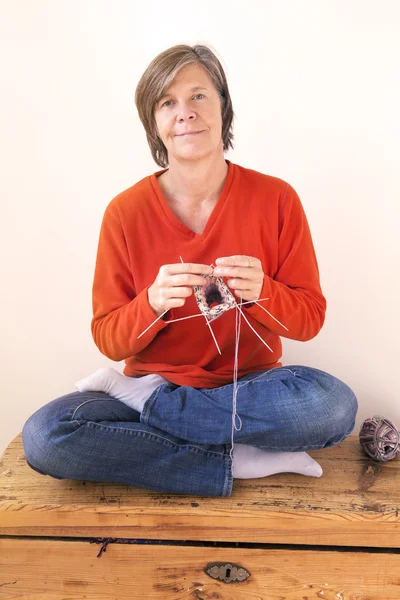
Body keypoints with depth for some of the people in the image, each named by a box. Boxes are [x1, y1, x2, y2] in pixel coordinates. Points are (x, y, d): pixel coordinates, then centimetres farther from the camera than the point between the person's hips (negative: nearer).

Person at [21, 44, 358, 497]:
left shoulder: (276, 199, -6)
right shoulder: (125, 213, -5)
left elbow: (310, 319, -2)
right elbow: (108, 340, -3)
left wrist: (261, 293, -24)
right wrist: (153, 303, -25)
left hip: (249, 388, 1)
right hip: (156, 380, 0)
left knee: (334, 404, -31)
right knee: (43, 436, -25)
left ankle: (136, 394, -14)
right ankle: (246, 462, -18)